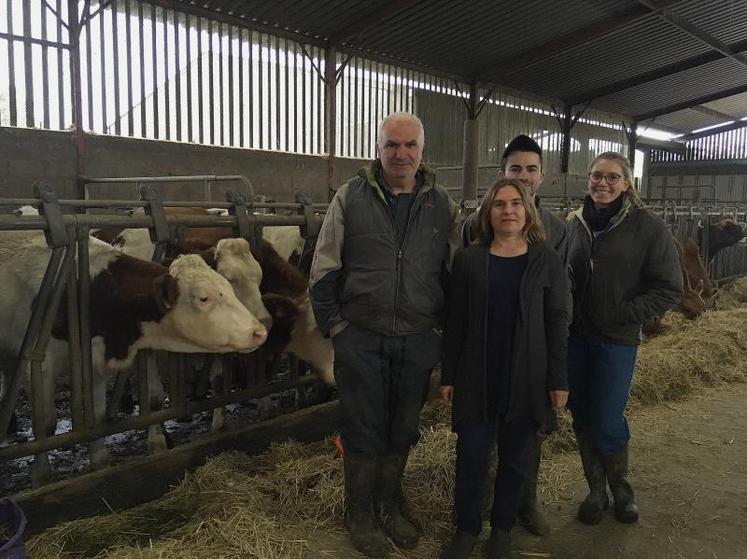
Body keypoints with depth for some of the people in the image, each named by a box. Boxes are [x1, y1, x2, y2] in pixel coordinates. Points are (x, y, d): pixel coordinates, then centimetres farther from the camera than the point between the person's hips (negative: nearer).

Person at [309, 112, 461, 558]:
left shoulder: (443, 206, 3)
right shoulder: (350, 198, -2)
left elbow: (456, 273, 8)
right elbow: (325, 269, -2)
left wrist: (444, 329, 4)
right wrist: (335, 325, -6)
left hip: (420, 340, 2)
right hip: (360, 338, -2)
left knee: (403, 430, 16)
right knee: (363, 430, 10)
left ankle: (390, 506, 38)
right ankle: (360, 516, 31)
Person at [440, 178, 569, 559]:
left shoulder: (548, 262, -1)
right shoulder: (468, 259, 0)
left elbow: (557, 323, 0)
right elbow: (455, 322, 2)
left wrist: (558, 380, -3)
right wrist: (448, 375, 1)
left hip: (526, 380, 0)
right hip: (476, 378, 0)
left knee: (515, 459, 12)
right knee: (471, 458, 6)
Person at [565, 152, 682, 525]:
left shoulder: (647, 227, -7)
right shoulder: (574, 223, 5)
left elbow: (669, 288, -5)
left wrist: (625, 314, -12)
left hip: (617, 339, -4)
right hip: (575, 336, 4)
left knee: (607, 421, -1)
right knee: (581, 415, 10)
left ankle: (620, 485, 29)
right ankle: (596, 489, 29)